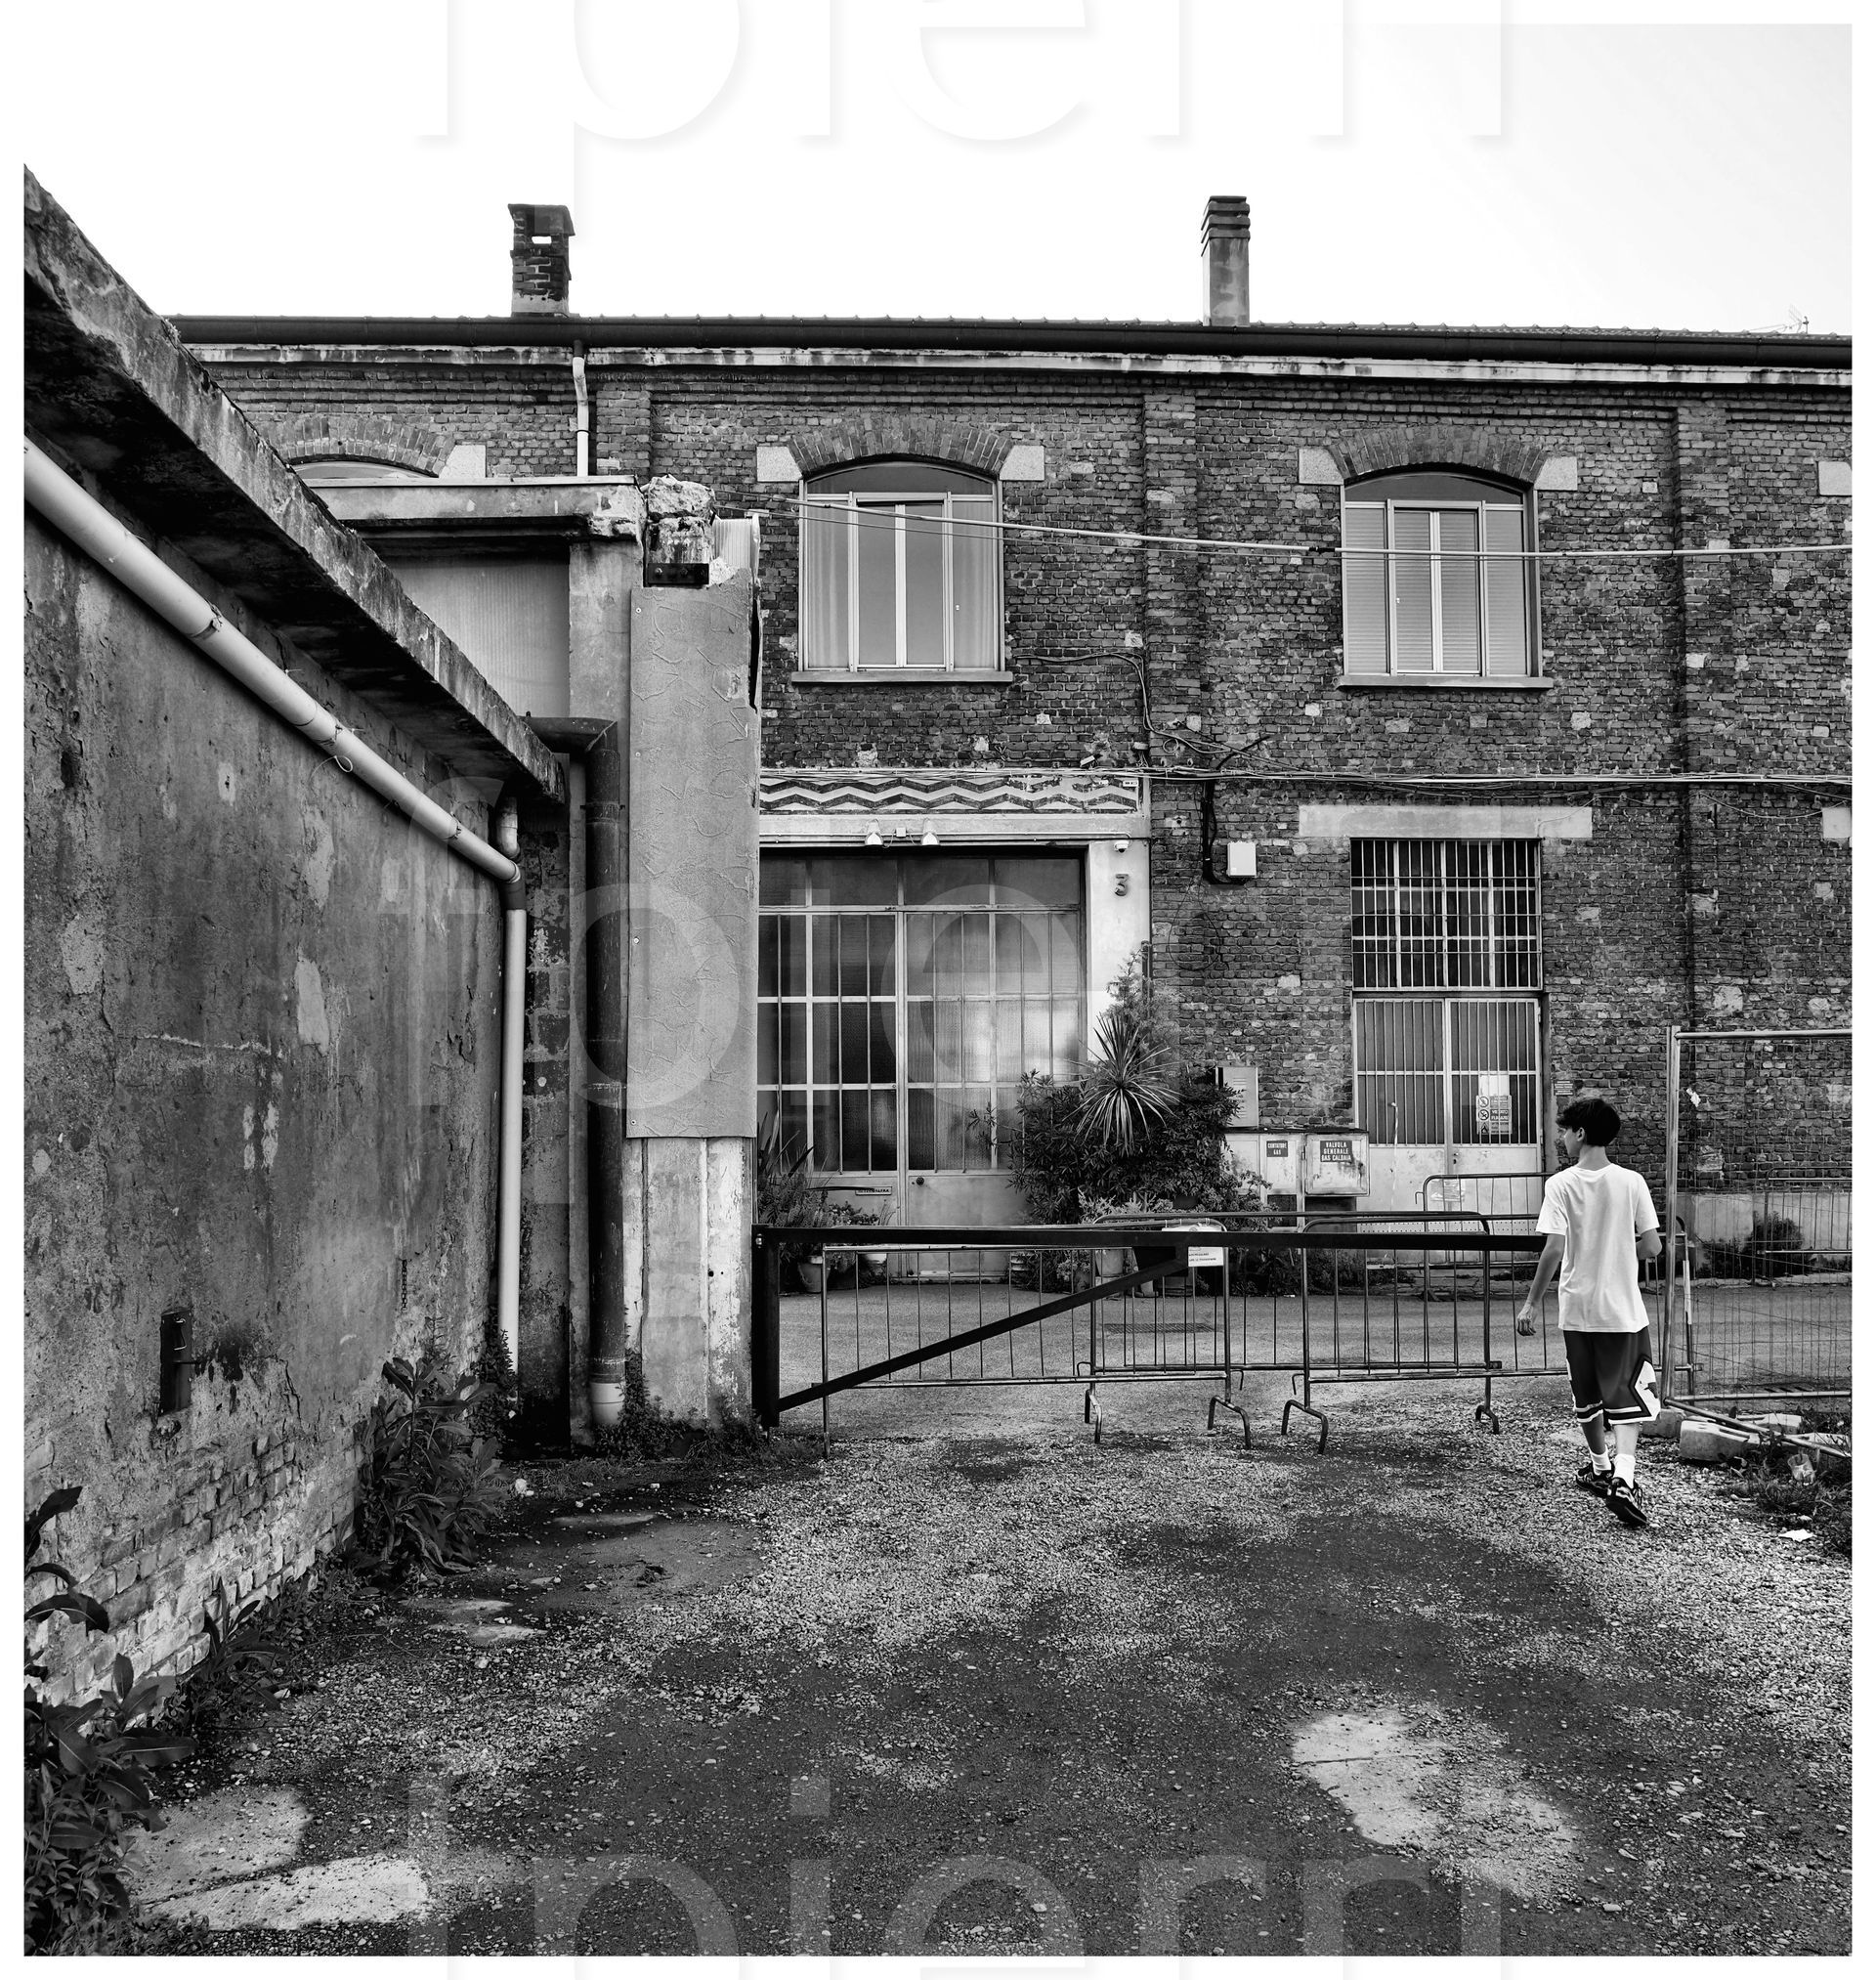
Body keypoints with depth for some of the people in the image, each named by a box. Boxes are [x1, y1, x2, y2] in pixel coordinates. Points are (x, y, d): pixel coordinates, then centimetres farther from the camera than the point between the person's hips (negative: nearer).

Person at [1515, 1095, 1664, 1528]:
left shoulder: (1560, 1185, -9)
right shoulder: (1631, 1182, -4)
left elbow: (1554, 1249, -15)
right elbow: (1652, 1247, -4)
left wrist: (1532, 1302, -8)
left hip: (1578, 1310, 0)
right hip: (1623, 1310, 0)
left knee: (1588, 1396, 17)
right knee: (1627, 1395, 4)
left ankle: (1601, 1468, 34)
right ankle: (1623, 1477, -14)